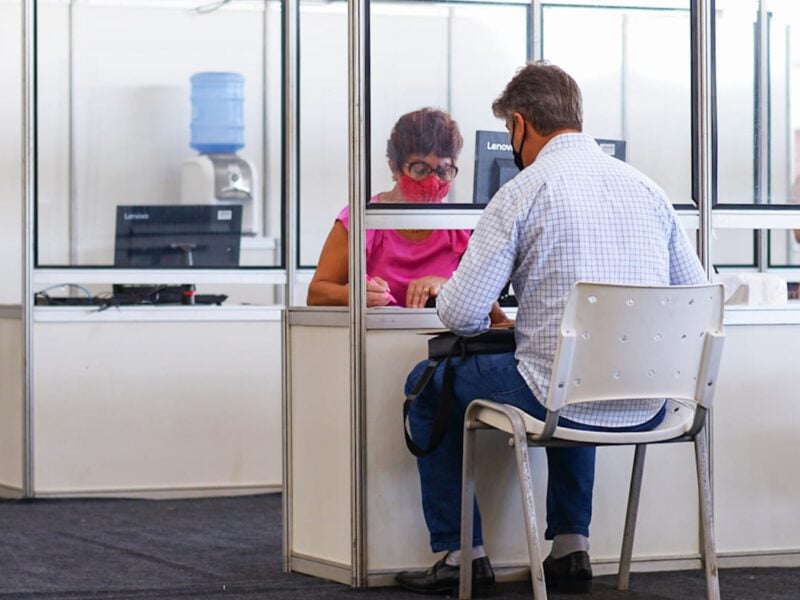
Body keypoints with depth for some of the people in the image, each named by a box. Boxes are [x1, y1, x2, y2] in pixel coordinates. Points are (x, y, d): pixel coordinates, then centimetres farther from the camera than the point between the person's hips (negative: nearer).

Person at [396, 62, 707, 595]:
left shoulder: (522, 194, -8)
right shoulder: (648, 189, 8)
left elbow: (462, 315, -10)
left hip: (564, 404, -6)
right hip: (649, 411, 6)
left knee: (429, 383, 21)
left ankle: (460, 552, 22)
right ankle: (571, 546, 32)